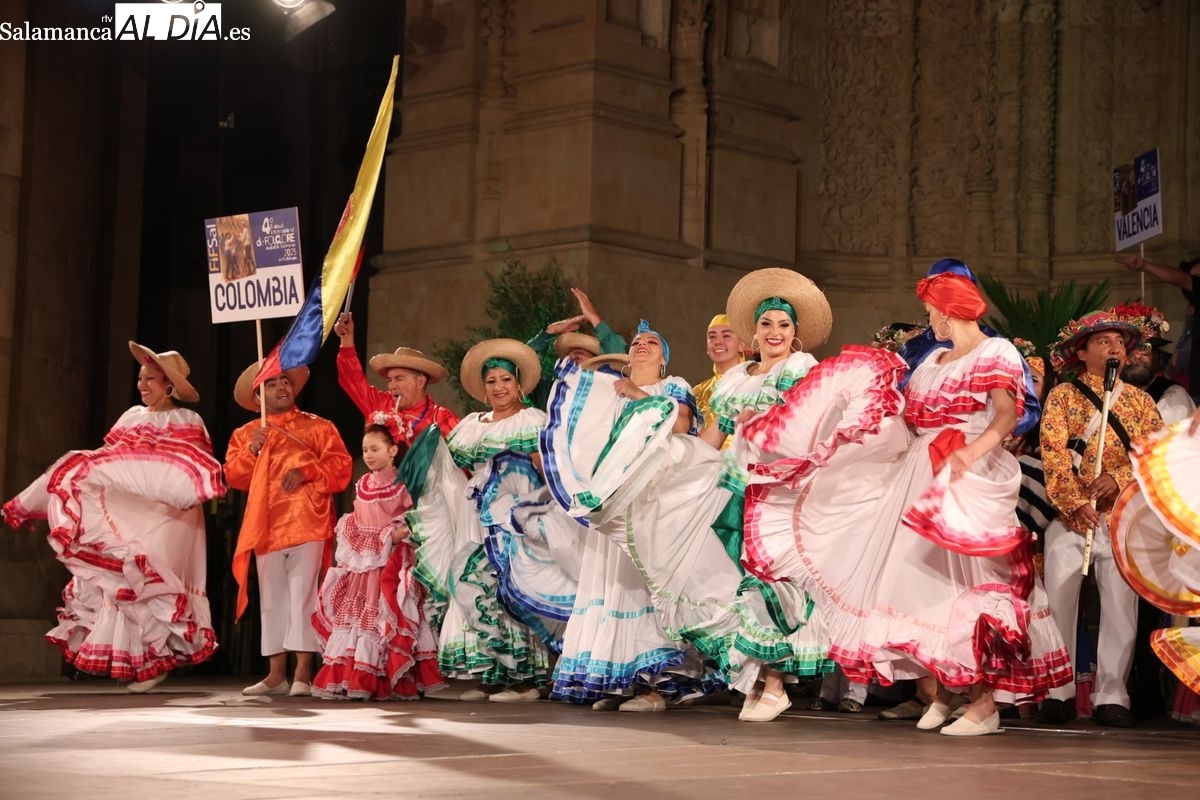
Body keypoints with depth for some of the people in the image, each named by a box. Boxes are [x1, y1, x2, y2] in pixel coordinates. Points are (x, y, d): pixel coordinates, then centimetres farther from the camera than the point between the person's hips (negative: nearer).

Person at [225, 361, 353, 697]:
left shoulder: (318, 427, 10)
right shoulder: (246, 433, 18)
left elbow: (341, 466, 0)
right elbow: (234, 476, 8)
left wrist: (306, 471, -13)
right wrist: (252, 450, -8)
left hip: (306, 526, -3)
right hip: (266, 528, 4)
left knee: (302, 596, -9)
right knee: (272, 600, 6)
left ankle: (303, 673, -10)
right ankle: (276, 674, 11)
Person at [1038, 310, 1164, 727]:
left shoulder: (1139, 400, 16)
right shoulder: (1063, 395, 8)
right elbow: (1054, 454, -3)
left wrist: (1119, 478, -13)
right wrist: (1075, 504, -15)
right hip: (1072, 515, -2)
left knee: (1122, 599, -6)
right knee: (1060, 594, -10)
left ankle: (1111, 696, -2)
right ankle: (1058, 692, -3)